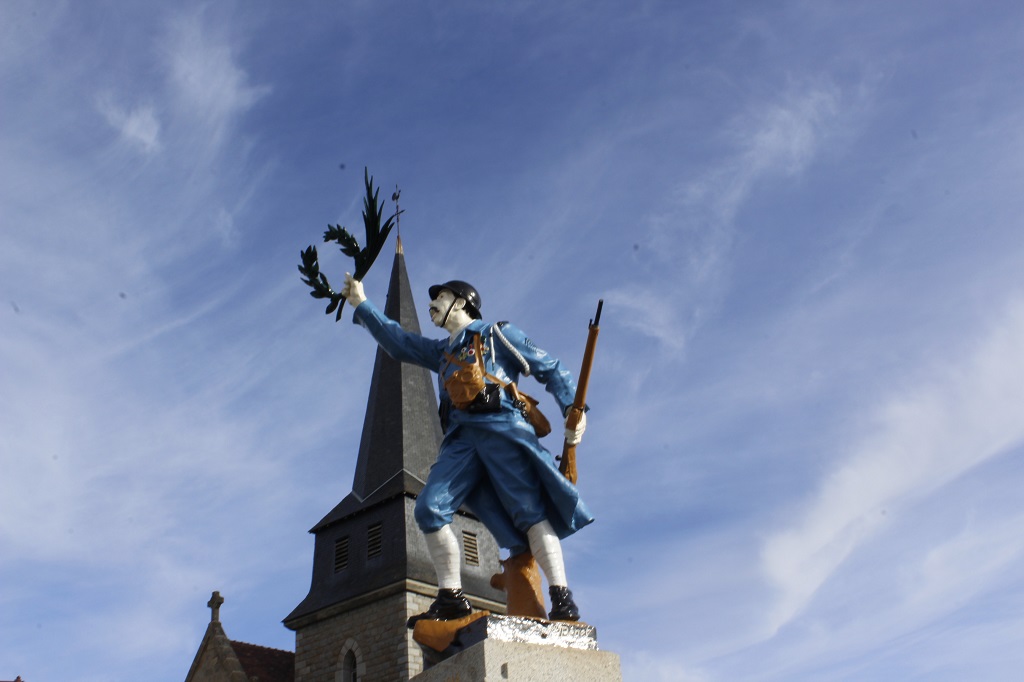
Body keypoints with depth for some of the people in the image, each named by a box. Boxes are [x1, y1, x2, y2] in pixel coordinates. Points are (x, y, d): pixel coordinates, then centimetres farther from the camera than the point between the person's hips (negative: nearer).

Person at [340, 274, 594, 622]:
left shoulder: (498, 333, 13)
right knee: (429, 509, -12)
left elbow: (551, 369, 9)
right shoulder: (441, 351, 32)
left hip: (501, 428, -6)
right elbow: (398, 341, 40)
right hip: (461, 439, 6)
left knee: (529, 511, -16)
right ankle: (451, 598, -9)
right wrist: (361, 305, 41)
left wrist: (574, 408, -6)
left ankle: (562, 600, -17)